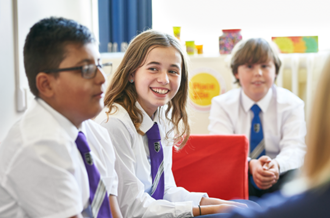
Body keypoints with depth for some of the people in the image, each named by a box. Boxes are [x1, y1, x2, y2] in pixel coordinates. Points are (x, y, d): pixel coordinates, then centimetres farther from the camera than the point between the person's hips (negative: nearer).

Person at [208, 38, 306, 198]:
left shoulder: (291, 104, 3)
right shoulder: (222, 104, 2)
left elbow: (295, 148, -11)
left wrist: (277, 165, -37)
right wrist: (250, 165, -35)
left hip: (277, 181, 0)